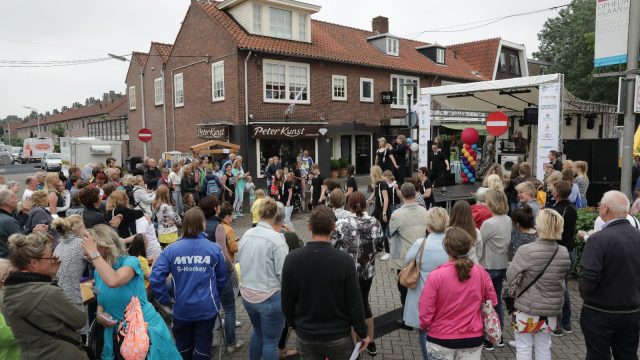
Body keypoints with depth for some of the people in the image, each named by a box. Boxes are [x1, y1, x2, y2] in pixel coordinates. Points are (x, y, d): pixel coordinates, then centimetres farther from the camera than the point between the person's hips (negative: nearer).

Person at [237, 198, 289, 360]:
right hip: (270, 298, -6)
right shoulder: (276, 238, -20)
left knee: (258, 333, 28)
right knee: (270, 341, 10)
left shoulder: (247, 234, -2)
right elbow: (283, 273, -20)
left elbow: (239, 260, 11)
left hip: (247, 295, 6)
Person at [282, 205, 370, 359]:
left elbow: (286, 301, -4)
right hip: (338, 336, -2)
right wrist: (362, 333, 1)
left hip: (305, 336, 2)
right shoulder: (345, 260, -21)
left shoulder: (291, 259, -14)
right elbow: (354, 303, -14)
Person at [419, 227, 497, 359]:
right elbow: (492, 302, 5)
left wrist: (423, 326, 5)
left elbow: (425, 312, -16)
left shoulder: (436, 276, -21)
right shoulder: (481, 272, -11)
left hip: (440, 340, -2)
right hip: (473, 339, 2)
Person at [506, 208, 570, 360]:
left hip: (527, 308, -5)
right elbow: (561, 279, 5)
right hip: (551, 309, 5)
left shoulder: (526, 250, -22)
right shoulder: (564, 253, -6)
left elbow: (510, 277, -15)